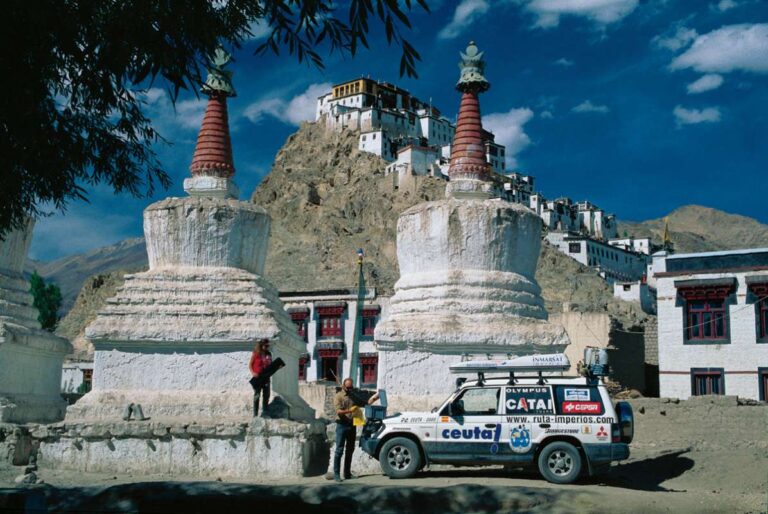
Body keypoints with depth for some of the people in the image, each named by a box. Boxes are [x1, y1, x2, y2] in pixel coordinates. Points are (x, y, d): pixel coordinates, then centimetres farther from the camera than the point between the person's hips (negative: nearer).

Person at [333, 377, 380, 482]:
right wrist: (350, 411, -30)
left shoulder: (354, 396, 16)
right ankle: (336, 474, -6)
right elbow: (338, 411, -15)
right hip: (342, 425, -6)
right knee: (339, 450, -7)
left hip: (352, 425, 6)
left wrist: (373, 399, 4)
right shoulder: (338, 396, -3)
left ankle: (347, 473, 18)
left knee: (350, 450, 10)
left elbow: (365, 404, 22)